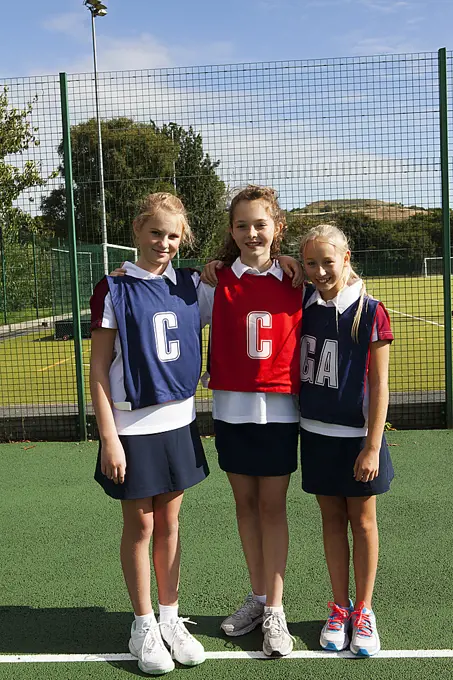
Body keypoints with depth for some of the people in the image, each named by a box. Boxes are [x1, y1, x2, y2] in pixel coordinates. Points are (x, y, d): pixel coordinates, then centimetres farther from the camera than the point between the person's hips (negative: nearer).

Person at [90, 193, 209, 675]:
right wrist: (109, 438, -13)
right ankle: (144, 626, 25)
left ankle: (170, 617, 29)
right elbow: (98, 368, -8)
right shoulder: (114, 290, -8)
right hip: (133, 427, -4)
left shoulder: (191, 285, 3)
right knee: (139, 527, 8)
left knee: (169, 523, 14)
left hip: (179, 422, 4)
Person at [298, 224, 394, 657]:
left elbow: (379, 385, -11)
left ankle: (363, 611, 26)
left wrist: (373, 446, -12)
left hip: (358, 435, -3)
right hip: (316, 432, 4)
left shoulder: (371, 313, -12)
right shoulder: (302, 304, -1)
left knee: (362, 520, 9)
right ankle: (339, 609, 28)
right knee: (332, 519, 14)